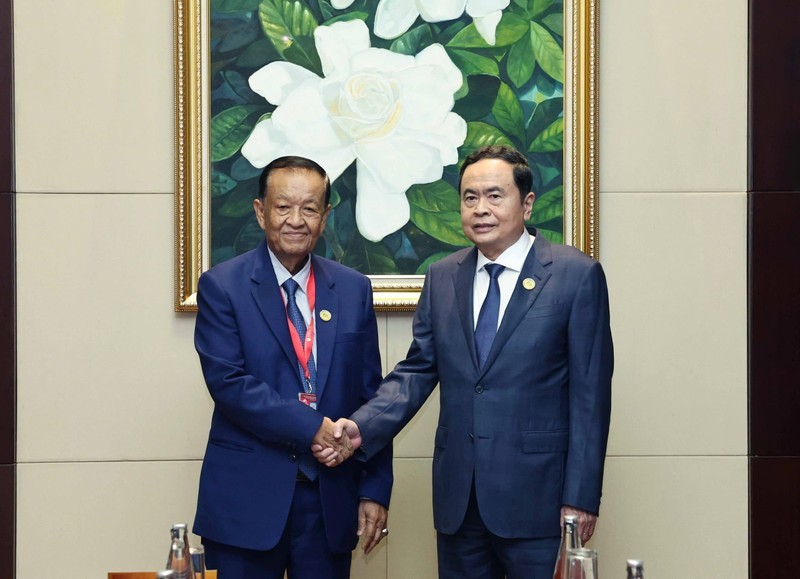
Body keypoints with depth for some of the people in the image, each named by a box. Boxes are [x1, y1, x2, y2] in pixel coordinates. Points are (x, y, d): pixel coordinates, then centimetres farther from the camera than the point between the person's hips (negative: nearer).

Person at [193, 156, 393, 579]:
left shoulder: (353, 290, 9)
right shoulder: (221, 286, -2)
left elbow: (371, 395, 9)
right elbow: (228, 382, -12)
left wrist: (375, 489, 4)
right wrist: (312, 428, -18)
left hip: (331, 498, 3)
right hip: (247, 498, -3)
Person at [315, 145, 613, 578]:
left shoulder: (576, 275, -4)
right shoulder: (442, 278, 10)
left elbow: (590, 393, -6)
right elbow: (417, 371, 10)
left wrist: (580, 497, -9)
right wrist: (360, 427, -8)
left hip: (535, 498, -4)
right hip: (458, 502, 4)